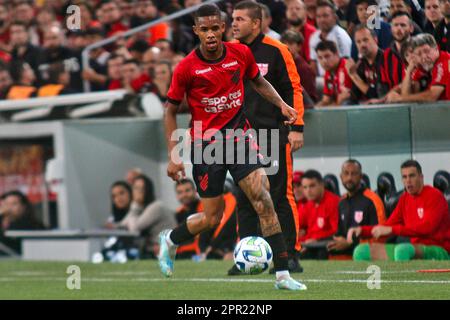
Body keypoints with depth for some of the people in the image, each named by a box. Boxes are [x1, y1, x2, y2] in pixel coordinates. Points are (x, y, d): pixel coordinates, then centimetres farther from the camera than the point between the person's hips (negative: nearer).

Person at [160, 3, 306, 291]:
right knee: (212, 218, 2)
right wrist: (173, 156, -6)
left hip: (239, 137, 2)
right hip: (206, 144, -2)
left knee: (263, 199, -15)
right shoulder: (187, 67, -11)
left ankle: (283, 275, -15)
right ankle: (169, 241, 35)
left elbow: (258, 81, 18)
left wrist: (281, 103, 2)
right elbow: (171, 110, -1)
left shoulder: (241, 53, -3)